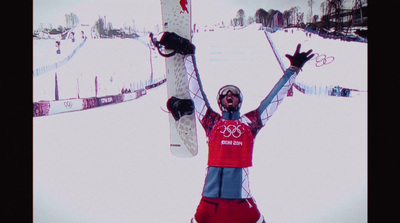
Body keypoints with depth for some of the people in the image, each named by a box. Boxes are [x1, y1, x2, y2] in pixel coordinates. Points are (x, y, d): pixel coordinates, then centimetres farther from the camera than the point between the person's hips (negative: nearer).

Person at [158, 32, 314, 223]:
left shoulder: (250, 122, 14)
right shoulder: (212, 121, 13)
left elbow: (276, 96, 20)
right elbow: (195, 89, 17)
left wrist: (294, 69, 25)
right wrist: (188, 55, 21)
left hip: (241, 198, 1)